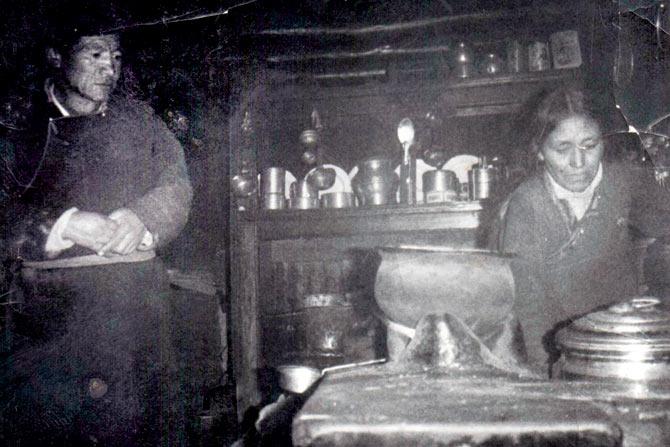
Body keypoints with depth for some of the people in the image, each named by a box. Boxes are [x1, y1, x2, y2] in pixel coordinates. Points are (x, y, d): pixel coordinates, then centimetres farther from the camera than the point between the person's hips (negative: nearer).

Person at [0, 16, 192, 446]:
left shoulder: (138, 118, 17)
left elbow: (177, 184, 8)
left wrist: (142, 218, -12)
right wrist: (64, 225, -17)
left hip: (135, 293, 2)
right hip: (44, 295, -1)